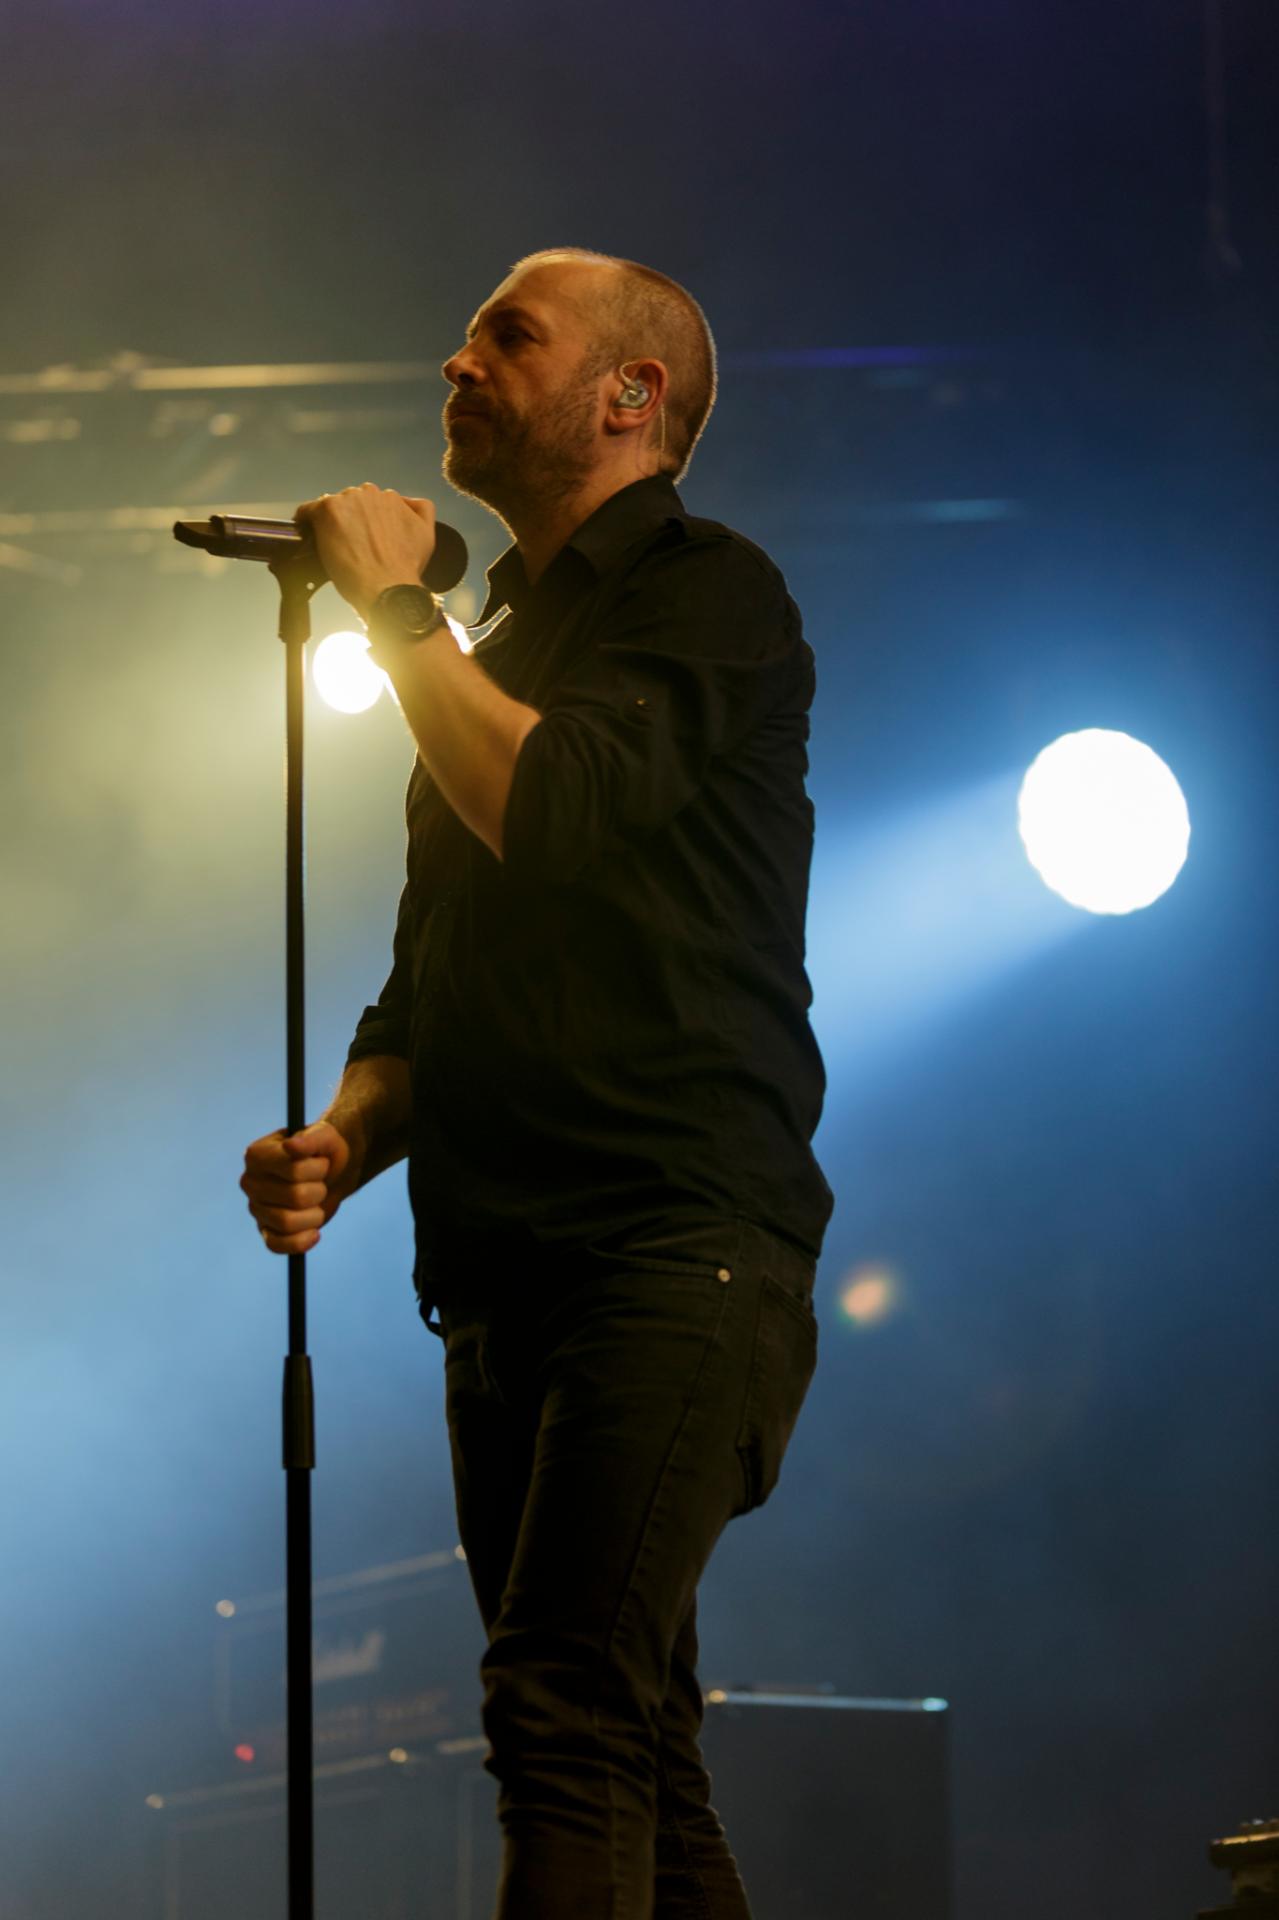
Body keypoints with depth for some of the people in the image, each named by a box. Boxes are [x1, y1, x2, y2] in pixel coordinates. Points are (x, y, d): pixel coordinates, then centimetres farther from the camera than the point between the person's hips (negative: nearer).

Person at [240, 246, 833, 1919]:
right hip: (508, 1274, 9)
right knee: (632, 1762, 6)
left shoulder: (706, 592, -1)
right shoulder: (494, 656, 25)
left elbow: (559, 811, -19)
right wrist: (344, 1140, 6)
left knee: (565, 1717, -21)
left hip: (674, 1250, -9)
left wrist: (399, 609, -5)